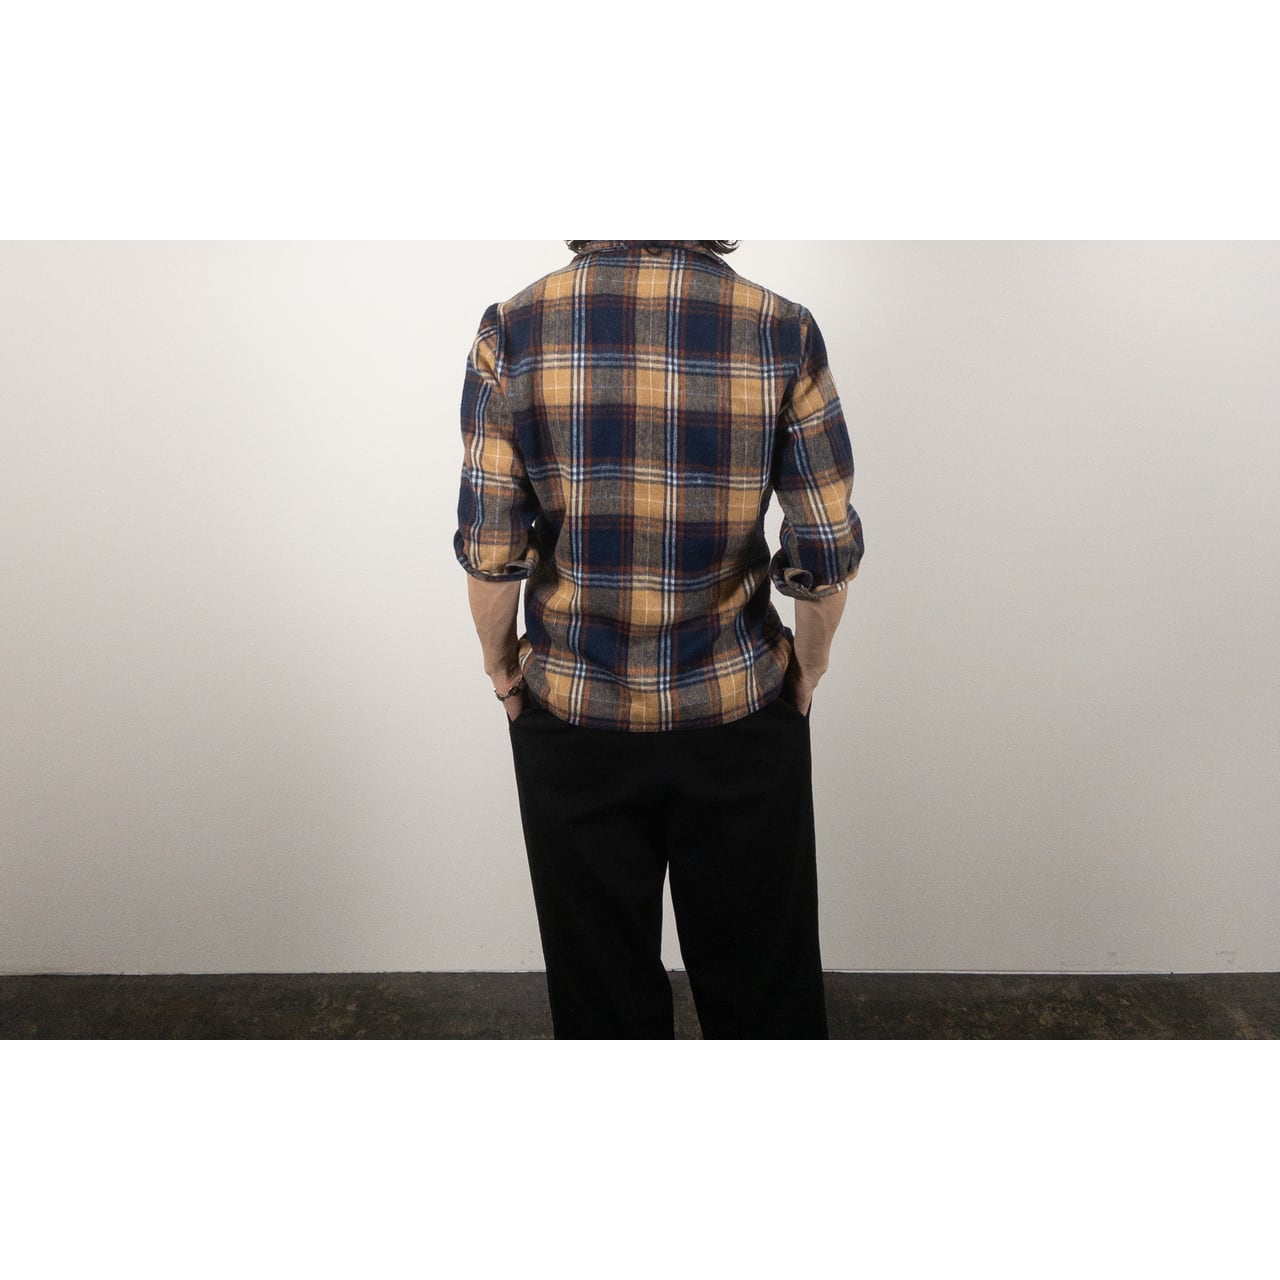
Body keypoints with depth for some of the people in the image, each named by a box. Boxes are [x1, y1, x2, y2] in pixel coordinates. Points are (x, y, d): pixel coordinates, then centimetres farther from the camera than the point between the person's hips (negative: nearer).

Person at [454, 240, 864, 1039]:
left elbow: (490, 549, -10)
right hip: (741, 712, 0)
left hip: (573, 716, 1)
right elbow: (828, 551, -9)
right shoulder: (782, 331, -10)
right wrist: (808, 669, 8)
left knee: (601, 991, 20)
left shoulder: (514, 331, -10)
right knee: (765, 987, 20)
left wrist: (501, 666, 7)